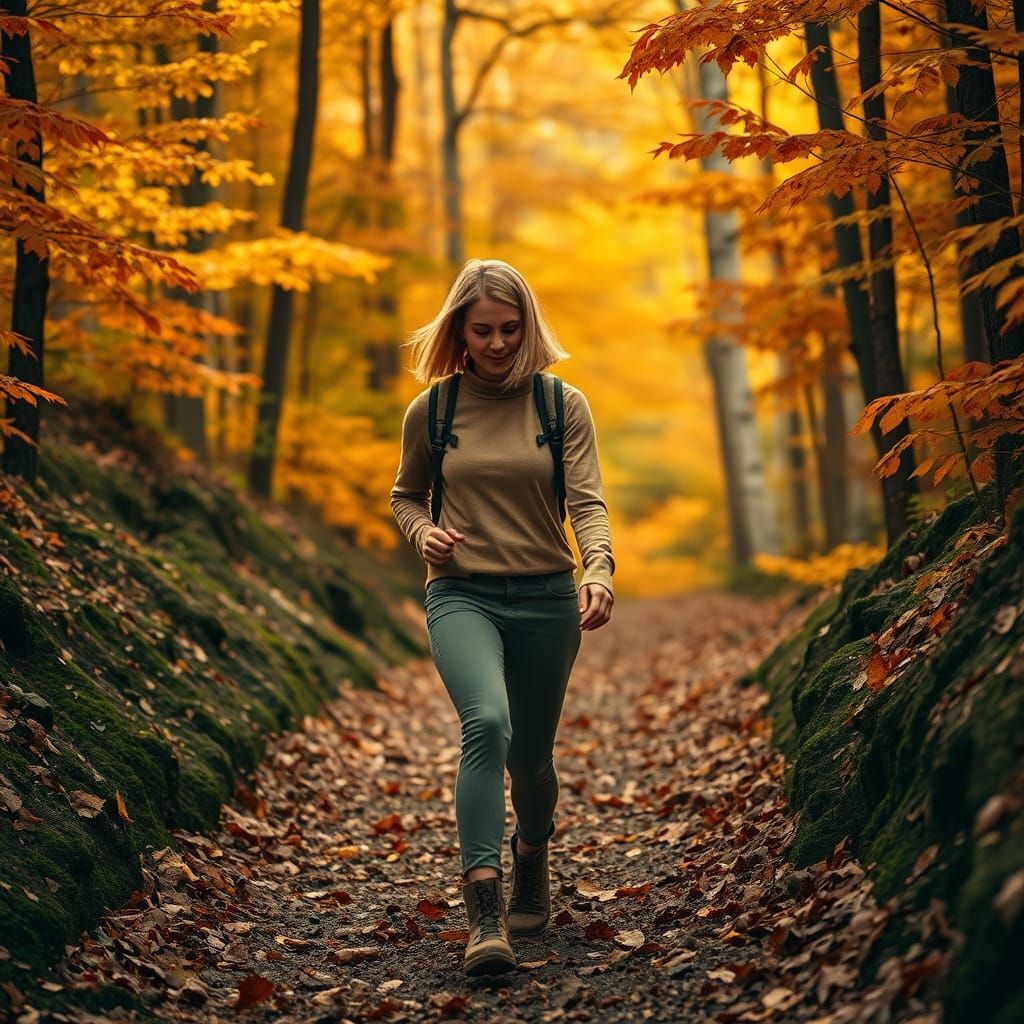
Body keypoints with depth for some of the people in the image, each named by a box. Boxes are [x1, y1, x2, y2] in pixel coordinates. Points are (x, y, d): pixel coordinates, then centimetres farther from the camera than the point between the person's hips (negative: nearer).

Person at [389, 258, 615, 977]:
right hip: (462, 595, -1)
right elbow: (404, 497, 17)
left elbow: (587, 500, -9)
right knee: (487, 723, -28)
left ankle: (532, 872, 45)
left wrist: (599, 571, -28)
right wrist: (423, 533, -6)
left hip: (546, 598, 1)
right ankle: (485, 916, -32)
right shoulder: (430, 411, 3)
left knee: (530, 754, 13)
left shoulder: (563, 404, 0)